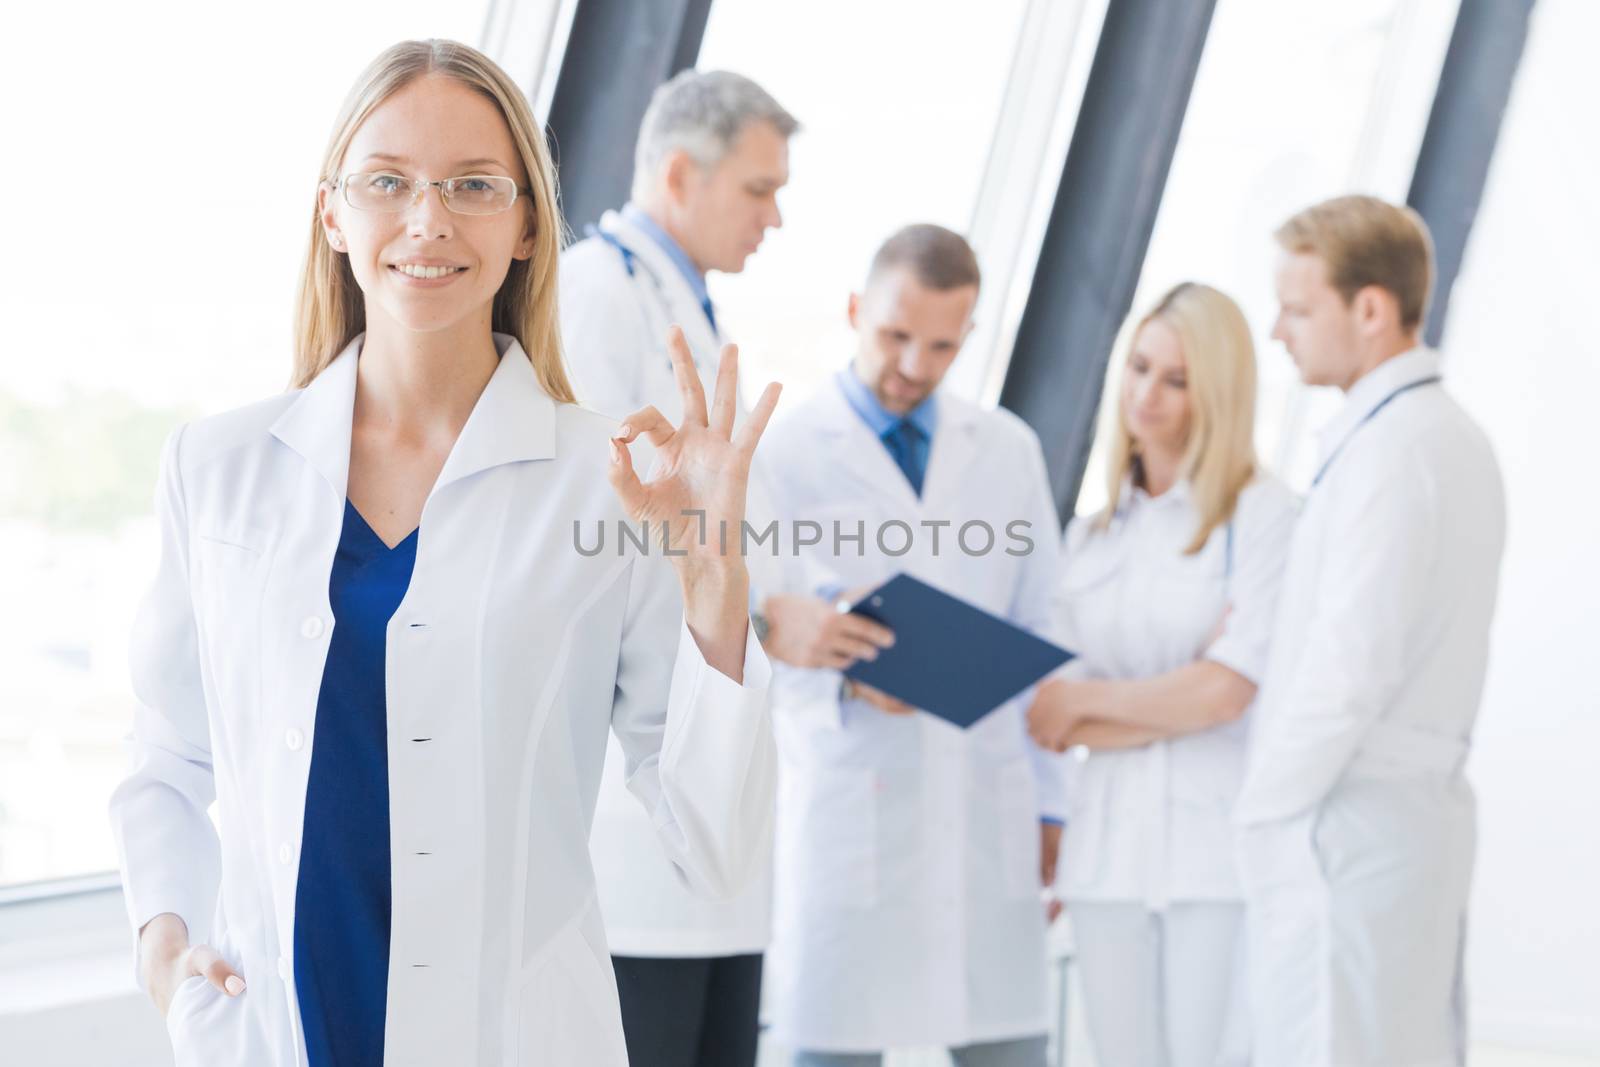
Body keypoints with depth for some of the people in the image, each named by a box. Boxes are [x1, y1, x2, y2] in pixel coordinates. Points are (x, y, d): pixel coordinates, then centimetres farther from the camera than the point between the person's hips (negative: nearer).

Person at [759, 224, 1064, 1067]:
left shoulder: (1007, 449, 14)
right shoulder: (785, 451, 1)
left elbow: (1037, 635, 15)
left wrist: (1049, 805, 10)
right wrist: (843, 674, -21)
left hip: (990, 812, 3)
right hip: (845, 809, -3)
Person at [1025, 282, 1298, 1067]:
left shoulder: (1263, 516, -2)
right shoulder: (1088, 537, 14)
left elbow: (1225, 691, -10)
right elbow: (1067, 725, 8)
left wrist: (1084, 699, 1)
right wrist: (1179, 700, -7)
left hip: (1220, 849, -5)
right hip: (1108, 848, 5)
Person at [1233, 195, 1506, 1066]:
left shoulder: (1389, 450, -17)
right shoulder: (1454, 437, 14)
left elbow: (1352, 670, -21)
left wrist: (1262, 814, -12)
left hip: (1349, 827, -10)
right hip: (1424, 807, 10)